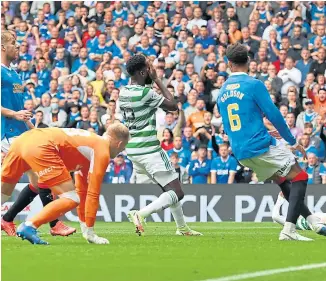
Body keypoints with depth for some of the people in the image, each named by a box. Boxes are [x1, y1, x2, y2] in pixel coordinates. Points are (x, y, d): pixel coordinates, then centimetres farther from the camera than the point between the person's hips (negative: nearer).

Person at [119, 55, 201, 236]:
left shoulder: (124, 93, 7)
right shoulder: (145, 93, -17)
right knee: (177, 193, -6)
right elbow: (173, 105, -8)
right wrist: (157, 80, -5)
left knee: (170, 187, 22)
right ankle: (141, 214, -23)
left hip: (133, 149, 9)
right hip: (149, 150, -9)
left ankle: (182, 227, 27)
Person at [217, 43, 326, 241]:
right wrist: (292, 141, -1)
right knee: (300, 178, 0)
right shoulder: (254, 85, -10)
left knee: (284, 181, 21)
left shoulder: (222, 92, 10)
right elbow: (274, 115, -11)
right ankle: (289, 230, -13)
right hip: (262, 147, -7)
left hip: (240, 153, 7)